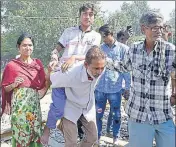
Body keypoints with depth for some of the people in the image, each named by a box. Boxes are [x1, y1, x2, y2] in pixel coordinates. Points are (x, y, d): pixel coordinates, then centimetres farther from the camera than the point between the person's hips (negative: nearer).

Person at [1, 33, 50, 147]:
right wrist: (14, 84, -14)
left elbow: (44, 85, 7)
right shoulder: (12, 65, -3)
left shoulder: (38, 63, 5)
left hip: (34, 103, 3)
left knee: (36, 132, 8)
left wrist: (50, 71, -6)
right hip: (19, 104, -2)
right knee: (21, 133, 4)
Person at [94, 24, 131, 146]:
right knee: (98, 114, 12)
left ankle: (115, 137, 32)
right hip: (99, 88, 2)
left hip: (115, 89, -2)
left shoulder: (123, 49, -3)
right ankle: (97, 136, 31)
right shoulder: (100, 48, 3)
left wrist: (128, 87, 1)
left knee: (116, 115, 12)